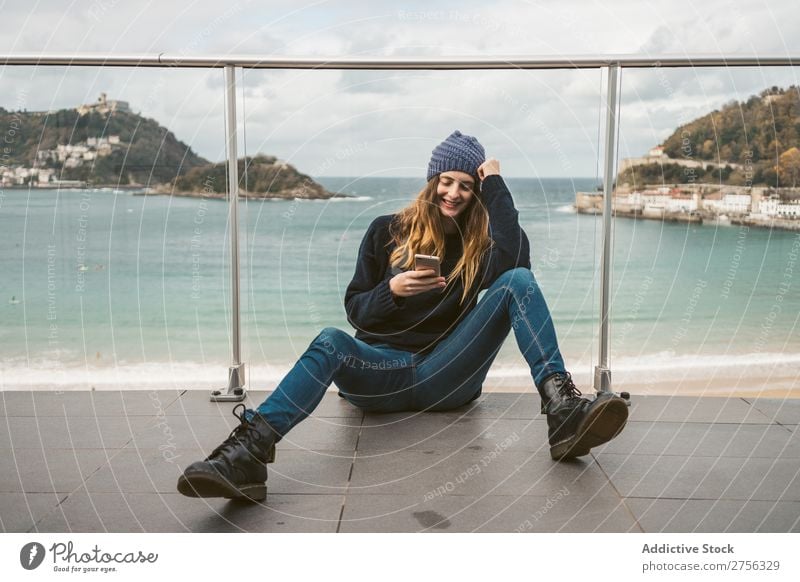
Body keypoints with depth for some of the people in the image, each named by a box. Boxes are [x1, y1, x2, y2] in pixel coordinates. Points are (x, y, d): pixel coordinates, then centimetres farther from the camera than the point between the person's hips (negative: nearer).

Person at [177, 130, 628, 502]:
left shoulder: (479, 240, 11)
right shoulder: (388, 231, 10)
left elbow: (516, 260, -14)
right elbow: (356, 311, 7)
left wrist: (496, 184, -5)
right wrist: (392, 290, -15)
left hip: (449, 376, 1)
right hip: (382, 368, 0)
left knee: (518, 281, -18)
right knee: (331, 341, -35)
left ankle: (562, 410, -36)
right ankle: (248, 456, -55)